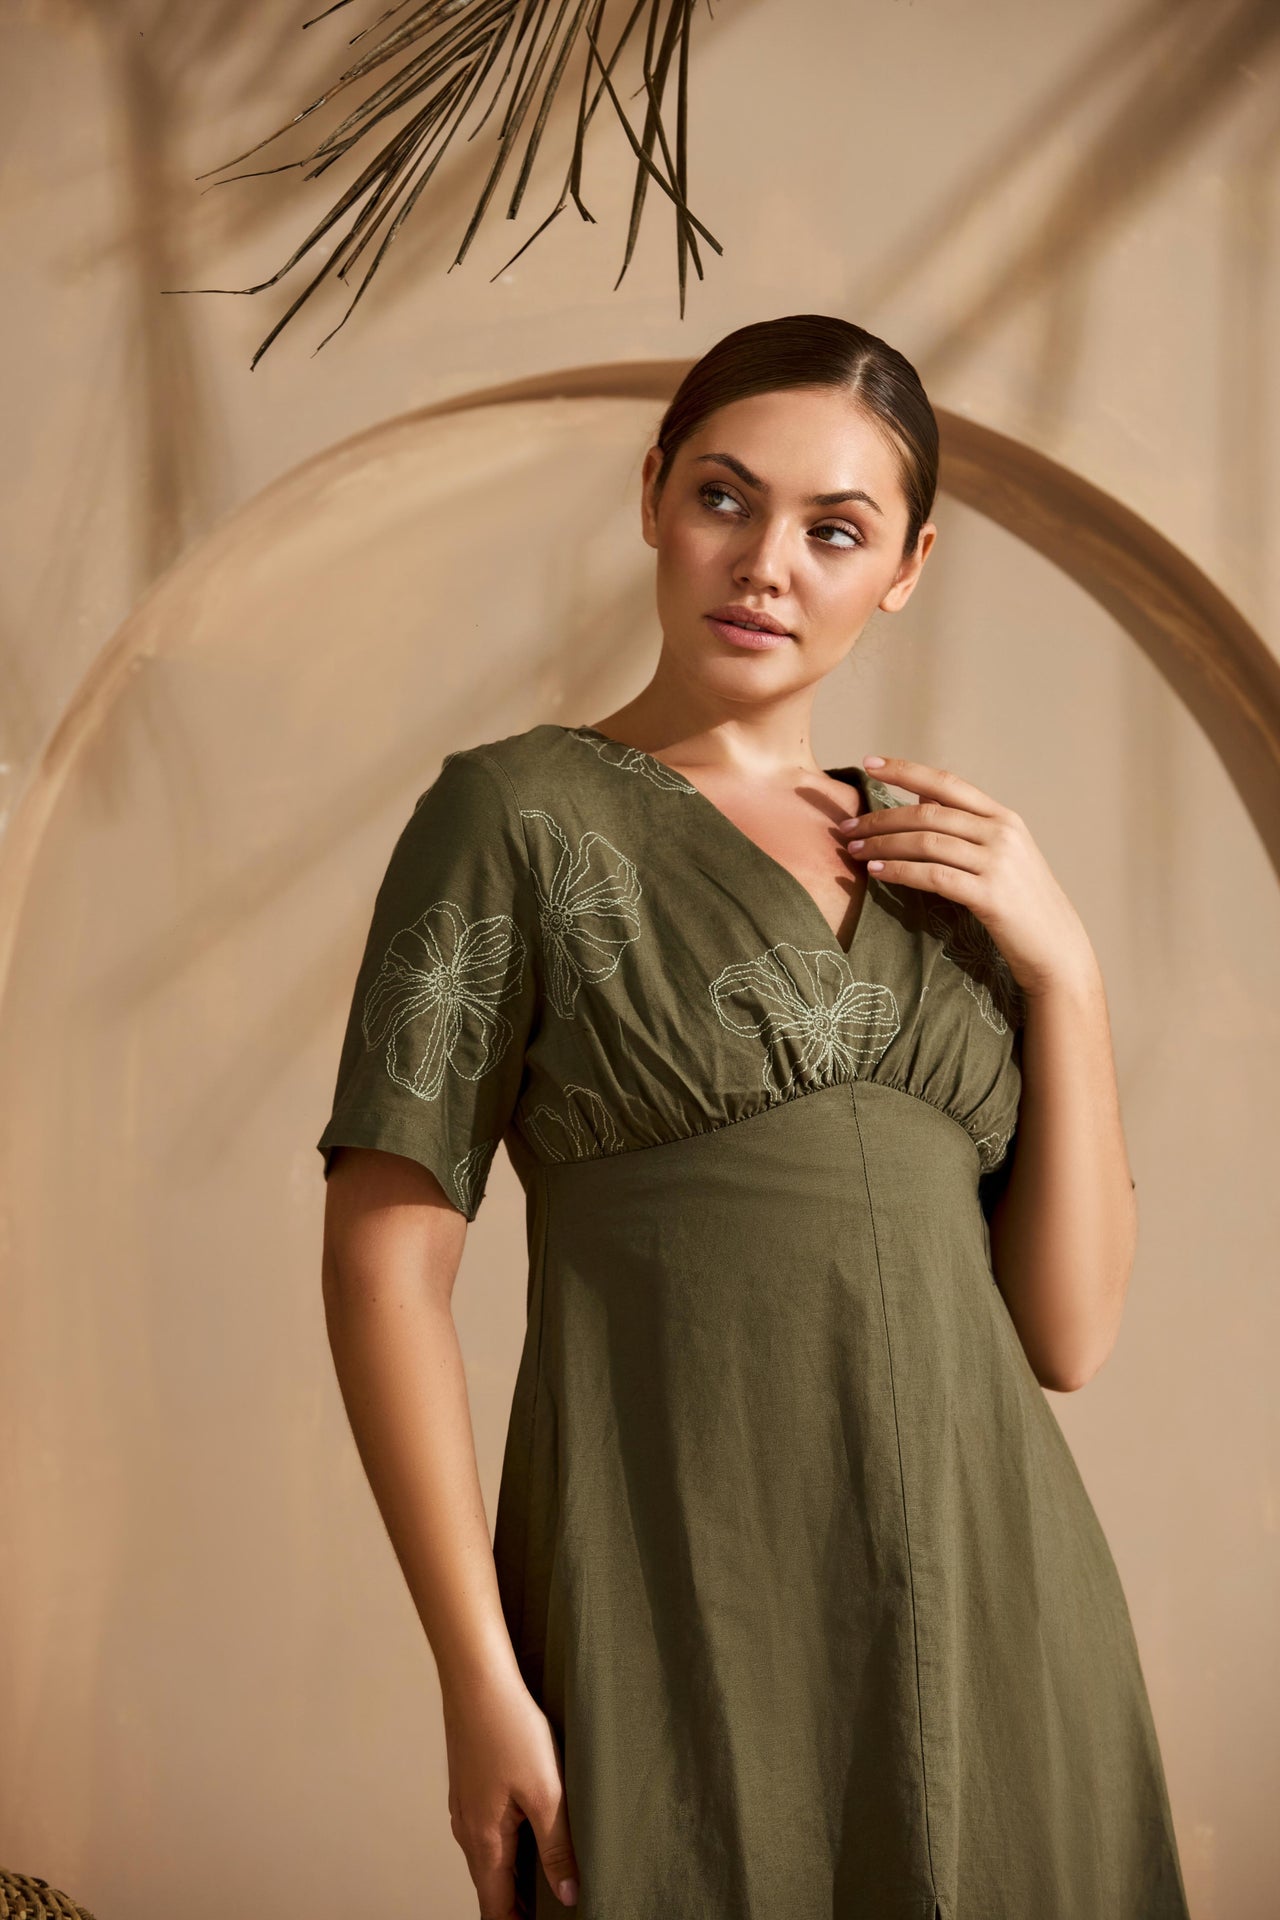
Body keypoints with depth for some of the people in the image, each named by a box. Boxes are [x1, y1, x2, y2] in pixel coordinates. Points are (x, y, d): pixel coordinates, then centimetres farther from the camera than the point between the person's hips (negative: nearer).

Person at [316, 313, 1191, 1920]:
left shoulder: (944, 869, 13)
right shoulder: (518, 817, -1)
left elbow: (1067, 1334, 9)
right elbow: (384, 1258, -7)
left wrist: (1062, 969, -1)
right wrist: (479, 1680, -13)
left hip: (992, 1607, 5)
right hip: (684, 1619, -4)